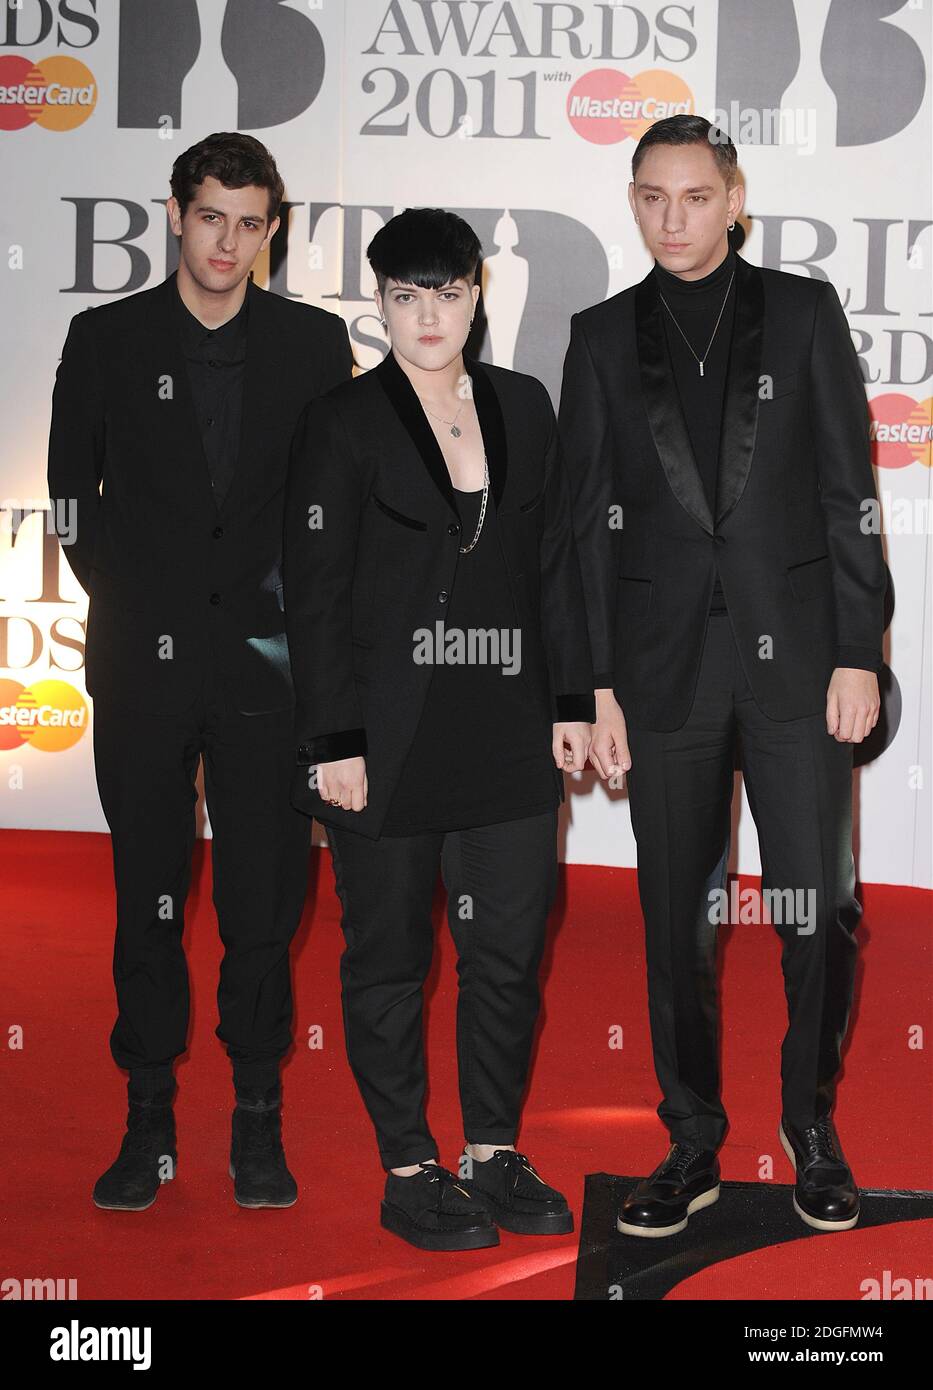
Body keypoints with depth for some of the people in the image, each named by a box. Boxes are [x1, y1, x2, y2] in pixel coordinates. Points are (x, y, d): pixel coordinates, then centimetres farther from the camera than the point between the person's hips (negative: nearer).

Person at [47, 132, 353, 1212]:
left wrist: (294, 606, -2)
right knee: (147, 900, 6)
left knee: (264, 899, 2)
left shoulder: (314, 341, 9)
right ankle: (149, 1122, 17)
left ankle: (258, 1124, 14)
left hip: (265, 663, 0)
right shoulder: (105, 339, 8)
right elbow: (71, 494, 8)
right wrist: (140, 611, 0)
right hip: (144, 665, 0)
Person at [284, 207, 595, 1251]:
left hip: (506, 730, 4)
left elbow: (554, 563, 12)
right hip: (387, 738, -4)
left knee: (511, 947, 10)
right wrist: (332, 743, -12)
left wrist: (570, 700, 7)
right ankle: (408, 1173, 21)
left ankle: (494, 1154, 27)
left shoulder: (523, 406, 9)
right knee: (390, 956, 7)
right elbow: (313, 593, -8)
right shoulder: (341, 422, -5)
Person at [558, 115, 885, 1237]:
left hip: (794, 655, -1)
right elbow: (588, 521, 7)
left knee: (820, 909, -1)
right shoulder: (602, 337, 10)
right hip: (664, 666, 1)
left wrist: (858, 653, -4)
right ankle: (692, 1146, 20)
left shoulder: (803, 312, 7)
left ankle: (811, 1124, 21)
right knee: (675, 920, 6)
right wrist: (595, 684, 1)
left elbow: (847, 492, 3)